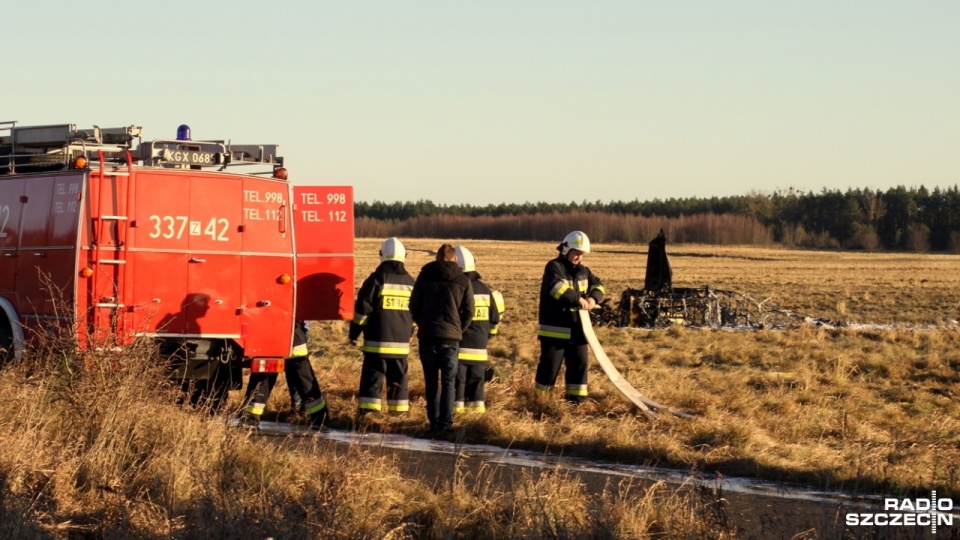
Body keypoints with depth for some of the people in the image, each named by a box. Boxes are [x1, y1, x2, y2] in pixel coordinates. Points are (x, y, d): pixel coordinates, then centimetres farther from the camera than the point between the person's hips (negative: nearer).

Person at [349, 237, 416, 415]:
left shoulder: (376, 279, -7)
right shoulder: (410, 282, 10)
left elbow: (362, 309, -7)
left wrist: (354, 332, 2)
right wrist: (408, 333, 33)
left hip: (377, 341, -4)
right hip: (401, 342, 4)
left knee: (372, 376, -4)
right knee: (398, 377, 12)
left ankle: (367, 408, -10)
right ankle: (399, 409, 13)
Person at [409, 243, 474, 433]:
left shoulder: (425, 276, 3)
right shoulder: (463, 280, 2)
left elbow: (414, 306, 5)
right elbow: (469, 312, 1)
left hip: (427, 336, 1)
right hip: (451, 338, -1)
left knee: (431, 381, 8)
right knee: (448, 381, 3)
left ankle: (434, 421, 5)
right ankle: (446, 422, -4)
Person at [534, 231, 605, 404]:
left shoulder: (583, 271, 13)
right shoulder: (554, 267, -11)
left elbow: (598, 285, 14)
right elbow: (556, 287, -29)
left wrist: (593, 298, -9)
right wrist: (577, 299, -35)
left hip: (576, 328, 7)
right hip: (554, 328, -7)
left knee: (579, 363, 9)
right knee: (550, 365, -3)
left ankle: (576, 398, 17)